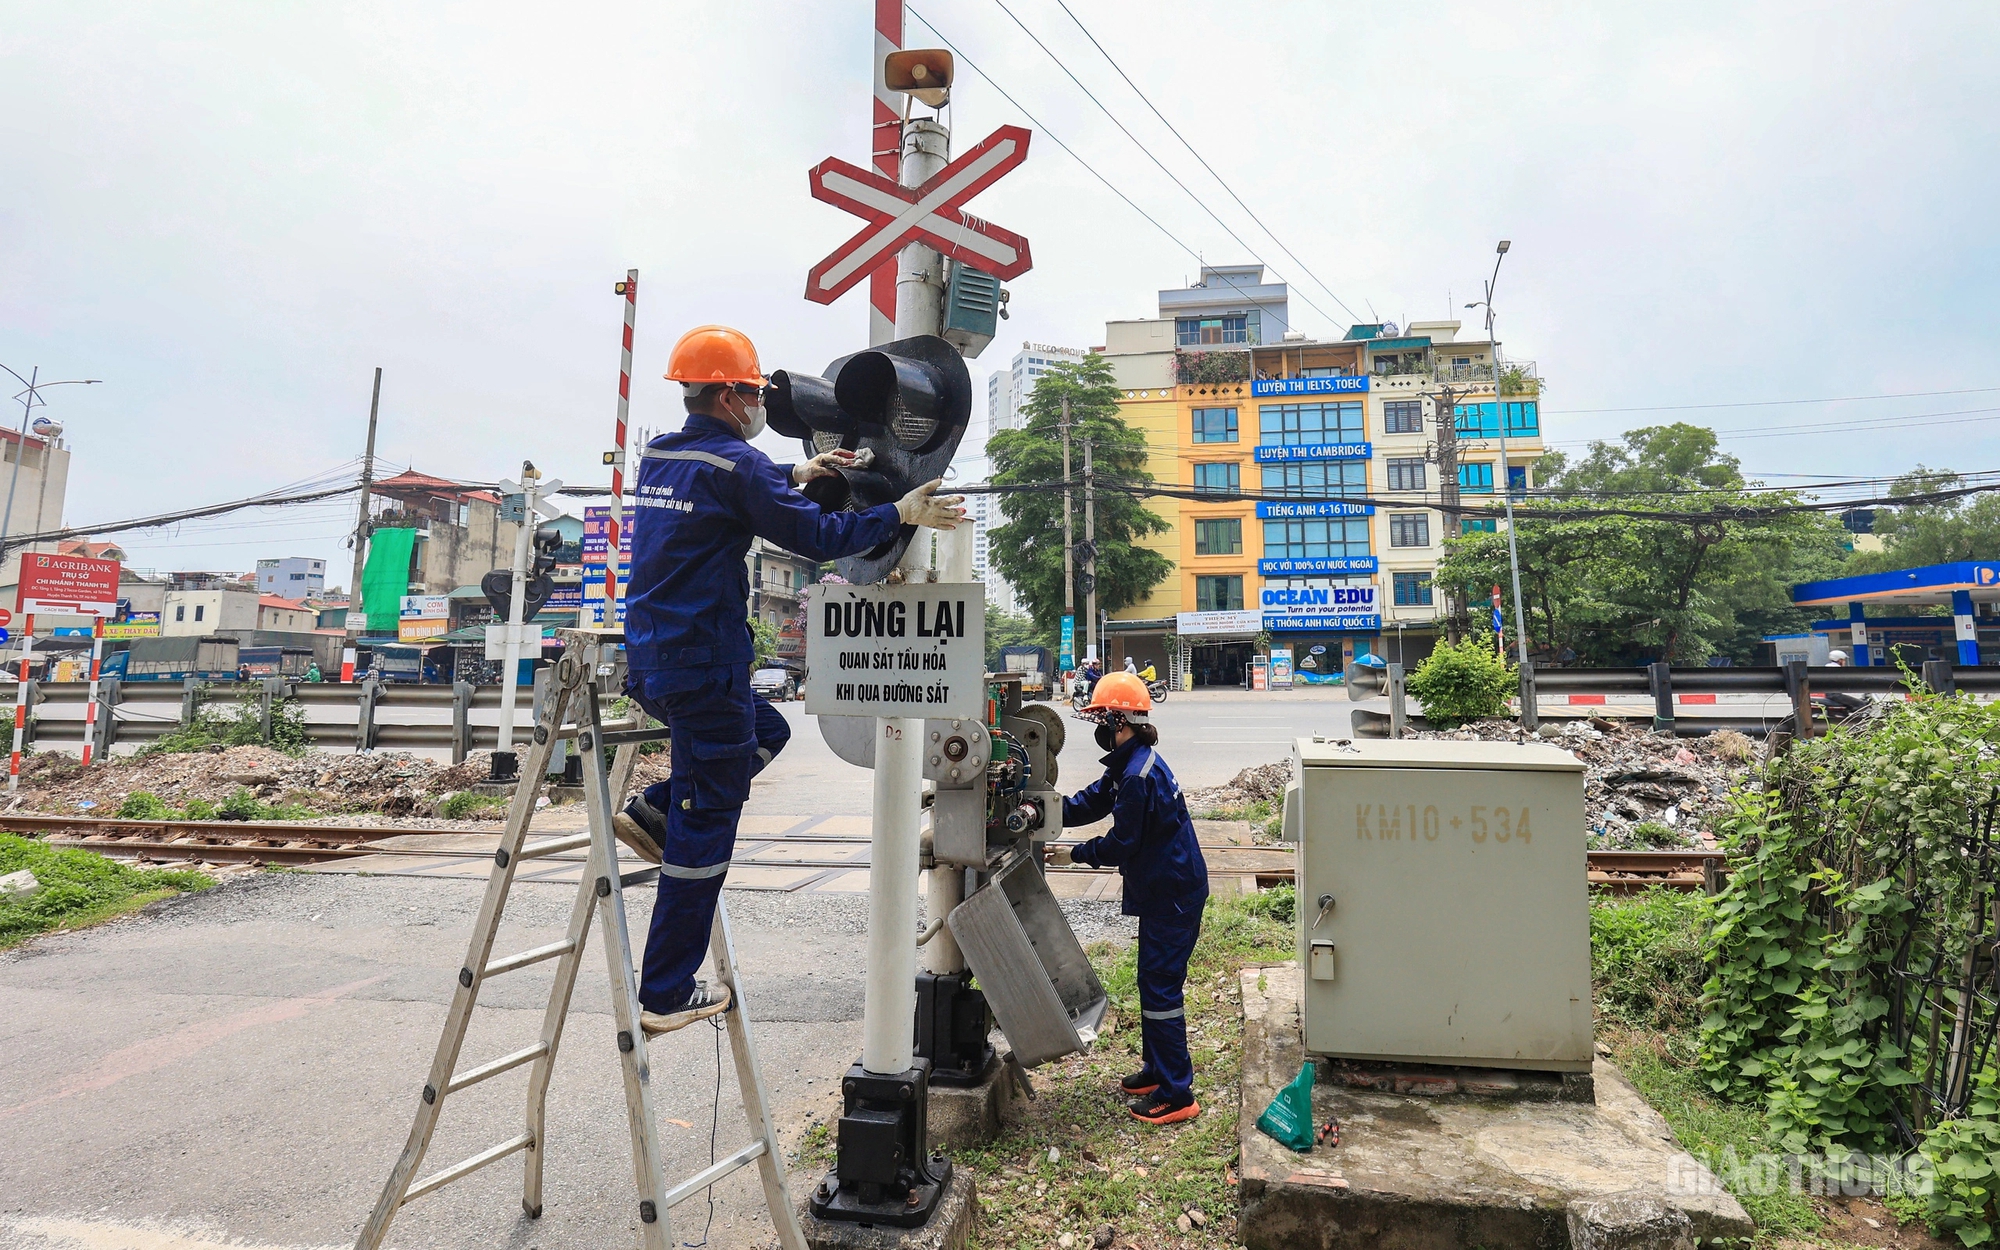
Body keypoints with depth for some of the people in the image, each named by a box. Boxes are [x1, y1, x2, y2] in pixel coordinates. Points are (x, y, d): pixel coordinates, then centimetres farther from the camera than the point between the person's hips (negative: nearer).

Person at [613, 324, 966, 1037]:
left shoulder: (658, 457, 12)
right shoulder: (734, 462, -14)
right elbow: (816, 537, -14)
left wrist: (796, 475, 28)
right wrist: (901, 514, -5)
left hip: (650, 662, 9)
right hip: (703, 670, -9)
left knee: (767, 730, 29)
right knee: (702, 839, 1)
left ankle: (653, 811, 15)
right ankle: (666, 996, 11)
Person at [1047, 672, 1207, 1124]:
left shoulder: (1138, 774, -25)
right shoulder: (1131, 763, 8)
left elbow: (1122, 843, -21)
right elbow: (1090, 802, 11)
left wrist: (1075, 854, -9)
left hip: (1172, 895, -11)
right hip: (1164, 890, 11)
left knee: (1160, 987, -4)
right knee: (1154, 982, 19)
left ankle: (1176, 1095, 5)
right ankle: (1158, 1069, 33)